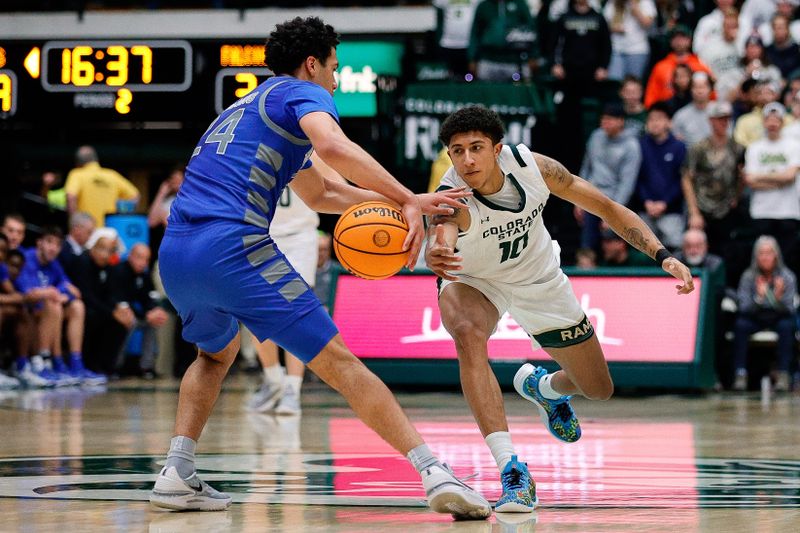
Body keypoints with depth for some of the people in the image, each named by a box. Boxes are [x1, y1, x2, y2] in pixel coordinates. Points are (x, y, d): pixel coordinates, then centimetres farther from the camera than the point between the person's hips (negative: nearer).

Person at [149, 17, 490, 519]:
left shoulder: (248, 107, 34)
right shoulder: (303, 93, 9)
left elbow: (319, 195, 44)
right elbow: (331, 145, -17)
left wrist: (393, 200, 35)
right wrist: (408, 199, -17)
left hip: (175, 256, 8)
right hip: (233, 246, -8)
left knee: (217, 352, 34)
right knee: (338, 361, -7)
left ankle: (177, 474, 18)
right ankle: (435, 473, -15)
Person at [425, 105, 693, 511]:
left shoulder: (533, 166, -27)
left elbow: (606, 208, -15)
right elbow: (439, 236, -61)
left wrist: (662, 256, -23)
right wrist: (436, 255, -86)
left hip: (538, 279, 4)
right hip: (474, 281, -3)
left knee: (599, 390, 11)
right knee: (468, 336, -40)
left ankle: (542, 386, 50)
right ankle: (511, 470, -38)